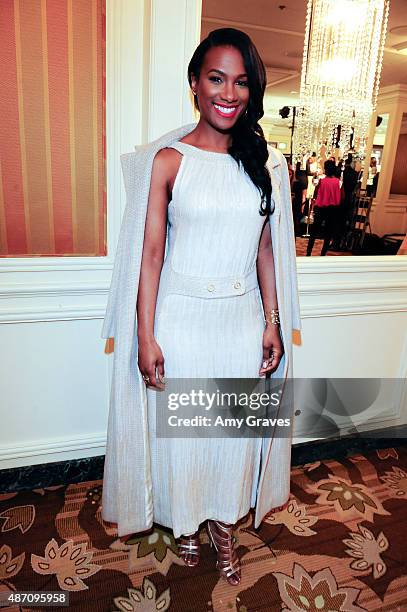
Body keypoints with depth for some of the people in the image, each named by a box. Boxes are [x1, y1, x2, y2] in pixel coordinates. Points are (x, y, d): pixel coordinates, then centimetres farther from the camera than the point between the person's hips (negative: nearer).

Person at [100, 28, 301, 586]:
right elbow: (150, 252, -8)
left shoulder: (264, 163, 4)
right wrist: (145, 337, -10)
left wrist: (274, 323, 5)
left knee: (237, 428, 16)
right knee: (180, 429, 14)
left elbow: (267, 249, 6)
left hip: (243, 320, 3)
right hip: (181, 320, -3)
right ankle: (186, 521, 45)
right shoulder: (168, 160, -6)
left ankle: (224, 521, 44)